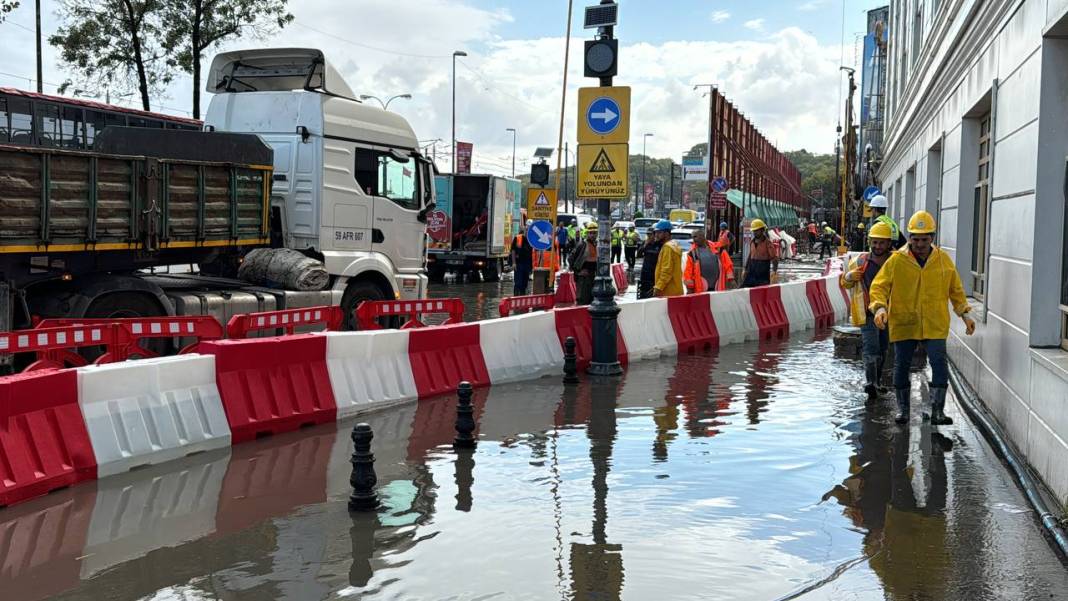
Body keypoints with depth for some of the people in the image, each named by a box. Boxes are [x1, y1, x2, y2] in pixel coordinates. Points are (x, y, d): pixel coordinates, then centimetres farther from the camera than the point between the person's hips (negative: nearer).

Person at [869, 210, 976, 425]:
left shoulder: (943, 260, 3)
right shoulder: (896, 260, -4)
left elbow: (955, 289, 15)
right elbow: (879, 286, -4)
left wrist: (964, 314, 10)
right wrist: (880, 307, -21)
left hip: (935, 324, 0)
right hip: (903, 324, 0)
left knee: (939, 363, -10)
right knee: (901, 366, 8)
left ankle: (937, 411, -2)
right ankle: (902, 408, 24)